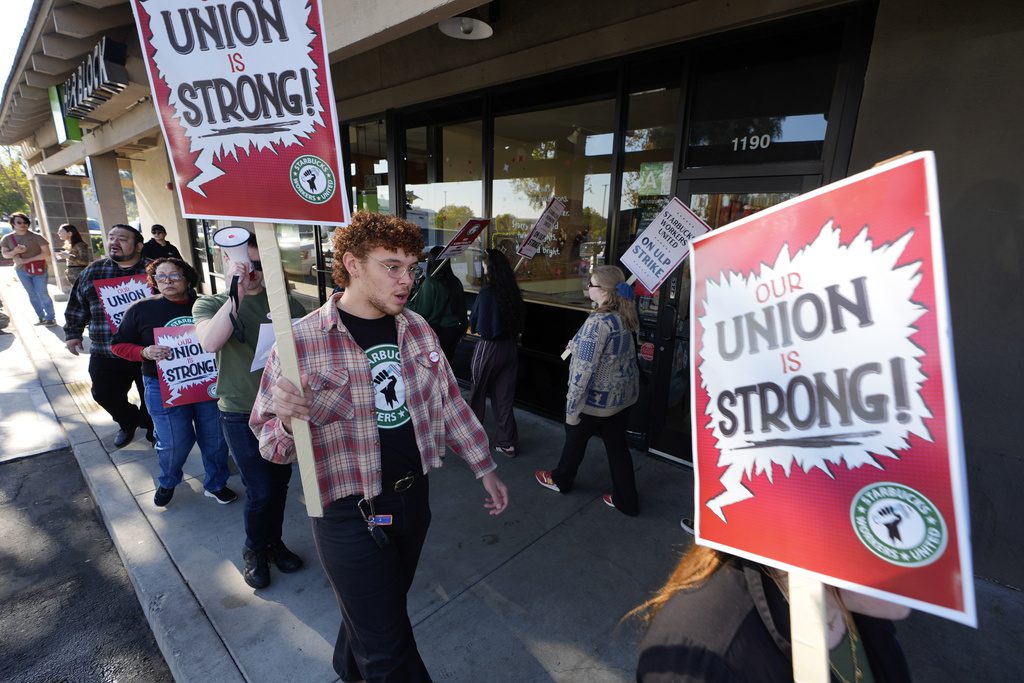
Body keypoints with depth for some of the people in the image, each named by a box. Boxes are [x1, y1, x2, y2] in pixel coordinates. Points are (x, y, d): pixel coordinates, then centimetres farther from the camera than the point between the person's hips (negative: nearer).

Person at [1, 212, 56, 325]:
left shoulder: (36, 237, -8)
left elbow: (46, 254, -10)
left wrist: (28, 260, -16)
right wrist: (15, 251, -13)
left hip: (38, 269, -4)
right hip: (21, 270, 4)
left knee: (42, 293, -7)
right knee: (32, 295, 9)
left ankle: (50, 318, -2)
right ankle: (41, 317, 16)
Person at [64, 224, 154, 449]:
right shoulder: (92, 271, 6)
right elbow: (77, 306, 15)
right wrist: (73, 333, 15)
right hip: (105, 354, 4)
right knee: (105, 394, 12)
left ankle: (151, 426, 33)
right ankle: (128, 422, 39)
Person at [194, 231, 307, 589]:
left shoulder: (283, 301, 2)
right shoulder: (209, 304, -1)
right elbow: (210, 342, -23)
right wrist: (236, 294, -30)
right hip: (242, 413, -2)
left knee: (279, 482, 15)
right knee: (260, 490, 1)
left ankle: (273, 542, 39)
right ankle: (253, 551, 30)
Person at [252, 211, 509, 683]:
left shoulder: (417, 329, -2)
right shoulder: (302, 341, -17)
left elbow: (449, 402, 7)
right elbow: (271, 444, -10)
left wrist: (484, 468, 8)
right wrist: (288, 420, -33)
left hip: (414, 499, 5)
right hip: (350, 515, -5)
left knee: (383, 609, 27)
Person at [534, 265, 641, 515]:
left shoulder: (598, 321, -25)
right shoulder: (624, 316, 1)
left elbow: (584, 370, -26)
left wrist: (572, 407, -20)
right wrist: (577, 345, 14)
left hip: (597, 399, -7)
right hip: (622, 395, 7)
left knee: (575, 437, 17)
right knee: (617, 446, 17)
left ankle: (561, 480, 41)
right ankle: (626, 500, 28)